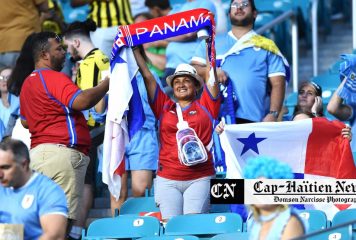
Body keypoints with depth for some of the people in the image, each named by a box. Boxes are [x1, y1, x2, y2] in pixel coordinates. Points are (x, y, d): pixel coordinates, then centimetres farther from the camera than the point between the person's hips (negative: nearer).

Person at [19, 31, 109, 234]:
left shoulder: (29, 82, 22)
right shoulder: (53, 78, -10)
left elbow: (25, 121, 32)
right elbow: (81, 101, -23)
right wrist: (107, 84, -10)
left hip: (38, 152, 10)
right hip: (61, 151, -10)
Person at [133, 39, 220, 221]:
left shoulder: (205, 106, 12)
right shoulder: (164, 107, 16)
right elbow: (147, 77, 16)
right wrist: (135, 49, 16)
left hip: (199, 178, -2)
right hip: (167, 180, 2)